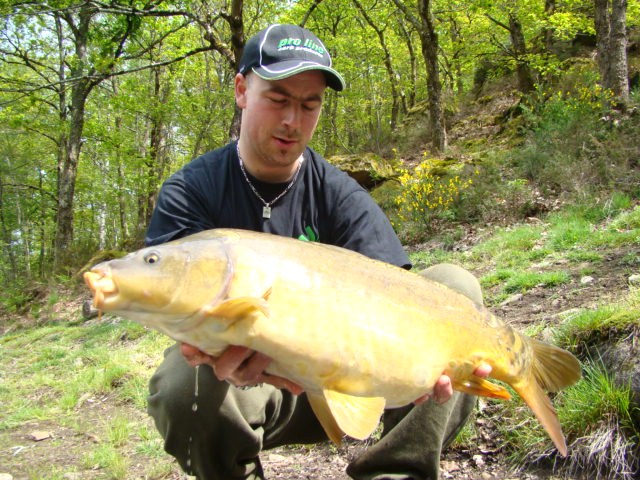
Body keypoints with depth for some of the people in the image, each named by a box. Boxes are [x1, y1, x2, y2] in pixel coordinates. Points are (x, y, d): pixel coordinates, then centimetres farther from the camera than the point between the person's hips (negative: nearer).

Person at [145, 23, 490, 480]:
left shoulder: (340, 195, -3)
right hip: (245, 379, -1)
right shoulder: (190, 192, -7)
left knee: (455, 285, -15)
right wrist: (219, 349, -45)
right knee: (186, 383, -38)